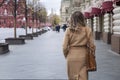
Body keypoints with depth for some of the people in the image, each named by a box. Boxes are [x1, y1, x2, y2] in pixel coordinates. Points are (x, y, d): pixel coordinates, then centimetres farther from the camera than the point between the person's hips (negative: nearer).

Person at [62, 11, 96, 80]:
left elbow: (65, 47, -4)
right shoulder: (87, 29, -4)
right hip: (83, 56, -1)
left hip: (71, 56, 1)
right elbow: (92, 45, -3)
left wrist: (66, 56, 13)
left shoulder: (69, 30, -4)